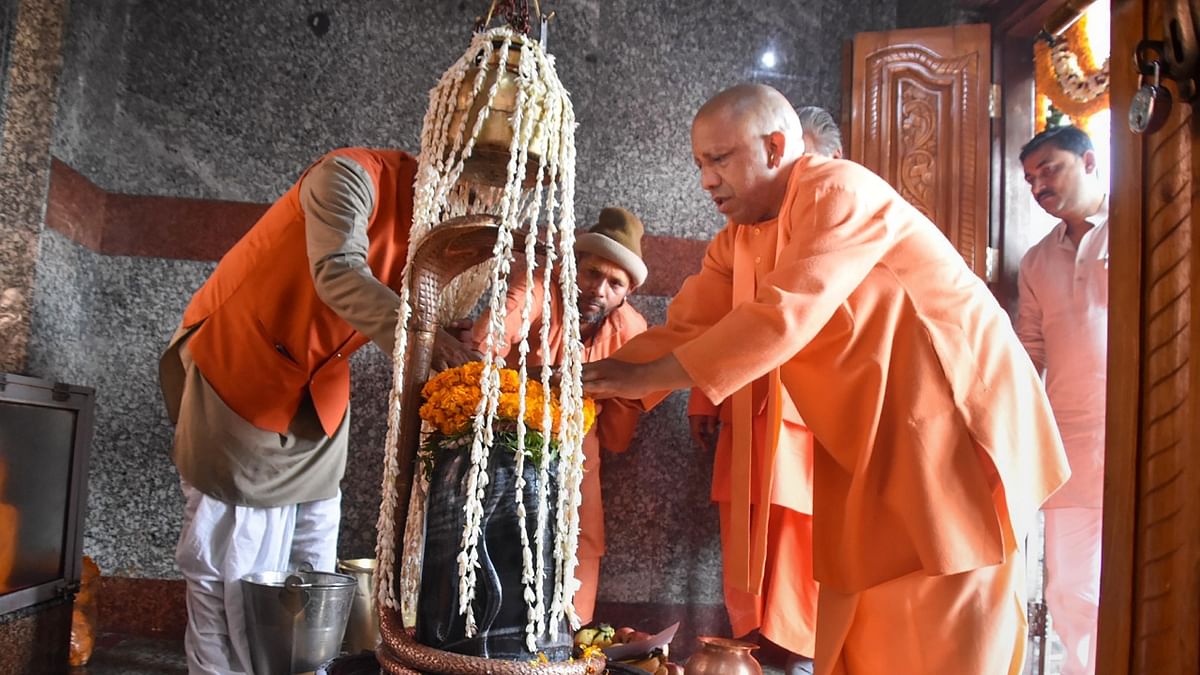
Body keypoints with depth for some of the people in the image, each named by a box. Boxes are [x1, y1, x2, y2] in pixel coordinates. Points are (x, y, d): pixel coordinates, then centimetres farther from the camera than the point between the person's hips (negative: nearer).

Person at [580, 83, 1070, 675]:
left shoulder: (840, 192, -18)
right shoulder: (738, 241, 8)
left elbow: (782, 316, -28)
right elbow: (685, 329, 1)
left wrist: (647, 377, -26)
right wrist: (594, 385, -13)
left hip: (952, 422, -7)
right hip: (868, 446, 8)